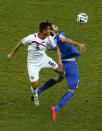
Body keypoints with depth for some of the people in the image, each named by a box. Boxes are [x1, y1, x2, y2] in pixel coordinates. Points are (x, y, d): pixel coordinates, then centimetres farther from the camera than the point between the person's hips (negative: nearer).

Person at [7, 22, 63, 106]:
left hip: (44, 58, 4)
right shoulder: (32, 38, -28)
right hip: (33, 63, -4)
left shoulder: (49, 38, -15)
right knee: (35, 84, -8)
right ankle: (35, 97, 25)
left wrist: (59, 60, -11)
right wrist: (11, 54, 0)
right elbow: (20, 44, -12)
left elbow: (56, 48, 1)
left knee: (60, 71, -5)